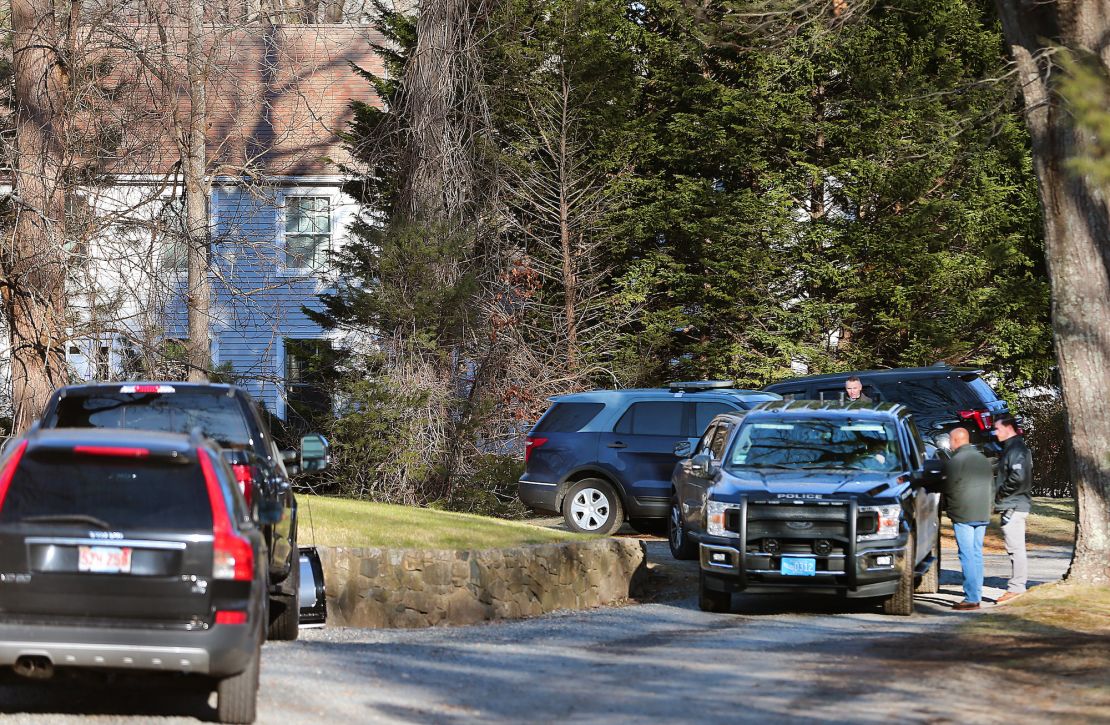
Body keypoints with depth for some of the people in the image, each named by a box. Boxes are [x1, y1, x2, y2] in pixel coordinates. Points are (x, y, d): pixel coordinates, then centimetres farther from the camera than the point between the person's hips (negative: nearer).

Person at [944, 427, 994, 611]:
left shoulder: (956, 461, -11)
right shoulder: (983, 459, 15)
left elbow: (949, 488, -8)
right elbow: (992, 487, 18)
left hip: (963, 515, -8)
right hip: (982, 516, 8)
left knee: (967, 556, -7)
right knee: (977, 554, 13)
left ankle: (971, 598, -10)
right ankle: (977, 595, 15)